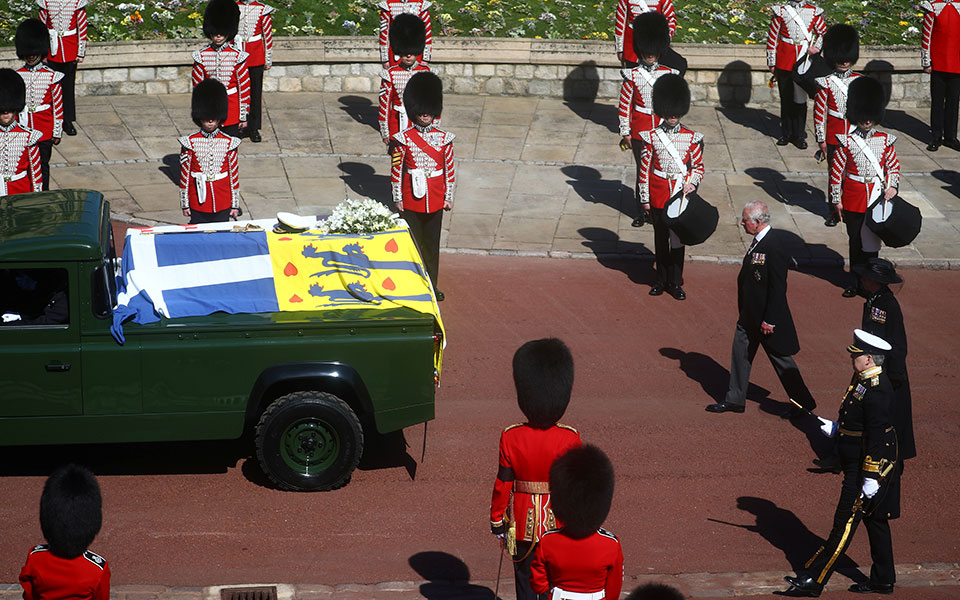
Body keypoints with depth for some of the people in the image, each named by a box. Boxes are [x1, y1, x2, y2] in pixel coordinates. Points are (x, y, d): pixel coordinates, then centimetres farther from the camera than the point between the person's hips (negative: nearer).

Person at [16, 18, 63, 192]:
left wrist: (57, 133, -2)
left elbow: (58, 106, -1)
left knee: (42, 166, 5)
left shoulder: (51, 77, -4)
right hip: (22, 132, 2)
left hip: (44, 133, -2)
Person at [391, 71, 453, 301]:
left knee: (432, 243, 10)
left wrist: (448, 197, 2)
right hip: (411, 201, -2)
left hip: (435, 200, 2)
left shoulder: (443, 139, 0)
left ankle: (431, 285, 19)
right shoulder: (404, 139, -5)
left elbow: (450, 170, 4)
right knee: (411, 242, 6)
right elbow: (396, 169, -2)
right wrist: (397, 198, -4)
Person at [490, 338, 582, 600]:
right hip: (559, 524, 0)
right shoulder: (570, 439, -16)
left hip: (523, 522, 0)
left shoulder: (510, 438, -15)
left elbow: (503, 485, -8)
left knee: (525, 579, 14)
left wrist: (496, 519, 6)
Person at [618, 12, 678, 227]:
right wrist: (625, 132, -3)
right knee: (642, 171, 5)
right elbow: (624, 105, -1)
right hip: (640, 131, -1)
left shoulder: (668, 75, 1)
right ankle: (642, 212, 14)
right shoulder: (632, 76, -3)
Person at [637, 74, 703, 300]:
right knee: (661, 239, 10)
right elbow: (644, 169, -1)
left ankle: (676, 283, 13)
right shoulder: (651, 137, -4)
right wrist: (644, 199, -2)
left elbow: (698, 166, 5)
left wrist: (692, 183, -15)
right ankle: (662, 280, 22)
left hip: (681, 195, 0)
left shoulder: (691, 138, -2)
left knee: (678, 239, 5)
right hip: (658, 196, 0)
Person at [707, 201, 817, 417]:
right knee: (740, 353, 14)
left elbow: (778, 287, -24)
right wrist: (743, 310, 18)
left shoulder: (774, 246, -25)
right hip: (750, 314, 9)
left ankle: (803, 402, 20)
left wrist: (769, 320, -22)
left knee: (781, 359, 5)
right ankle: (735, 400, 26)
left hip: (768, 317, -9)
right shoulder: (758, 241, 3)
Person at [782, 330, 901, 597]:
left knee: (845, 524, -4)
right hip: (857, 466, 10)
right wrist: (836, 428, 12)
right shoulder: (862, 379, 7)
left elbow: (877, 436, -25)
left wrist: (871, 478, -24)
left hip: (869, 468, -10)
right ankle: (882, 580, 26)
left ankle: (813, 581, 0)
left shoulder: (876, 389, -24)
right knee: (874, 520, 17)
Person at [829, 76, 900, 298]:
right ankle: (855, 281, 19)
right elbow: (836, 171, -3)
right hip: (853, 200, -1)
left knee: (871, 241, 6)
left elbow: (894, 166, 8)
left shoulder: (885, 140, 1)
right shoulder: (846, 142, -5)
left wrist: (892, 187, -9)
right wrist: (836, 200, -4)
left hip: (877, 197, 1)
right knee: (855, 240, 9)